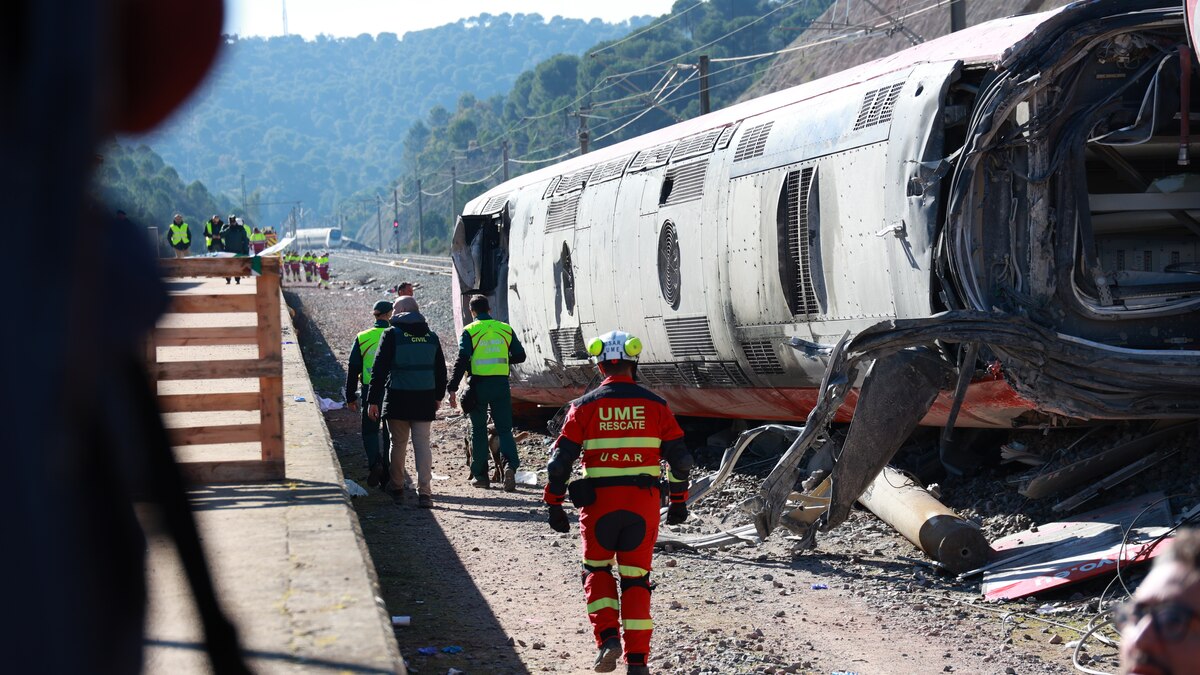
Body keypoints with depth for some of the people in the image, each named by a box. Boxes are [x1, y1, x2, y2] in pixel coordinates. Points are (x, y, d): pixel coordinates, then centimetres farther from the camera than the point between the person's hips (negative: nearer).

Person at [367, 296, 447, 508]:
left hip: (398, 398, -3)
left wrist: (373, 400, -7)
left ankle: (397, 490, 19)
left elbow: (380, 369, -9)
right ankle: (424, 492, -8)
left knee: (398, 444, 10)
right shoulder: (431, 336, 7)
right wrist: (438, 396, 28)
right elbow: (441, 370, 15)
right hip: (425, 400, 3)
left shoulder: (392, 334, -6)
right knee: (422, 444, 2)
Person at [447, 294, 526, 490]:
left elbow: (461, 361, -12)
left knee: (479, 430, 9)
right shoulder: (505, 329, 6)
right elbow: (520, 356, 10)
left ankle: (480, 475, 12)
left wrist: (453, 388, -12)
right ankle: (510, 465, -19)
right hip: (501, 384, 2)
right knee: (504, 428, 6)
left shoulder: (469, 331, -5)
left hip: (478, 385, -2)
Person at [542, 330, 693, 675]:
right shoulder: (655, 405, 1)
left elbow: (560, 461, -4)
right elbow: (680, 459, 4)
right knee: (636, 577, 9)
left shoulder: (585, 406, -3)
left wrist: (554, 505, 5)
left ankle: (607, 638, -1)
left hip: (598, 502, -1)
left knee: (597, 569, 18)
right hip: (644, 503, 1)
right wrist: (679, 502, 16)